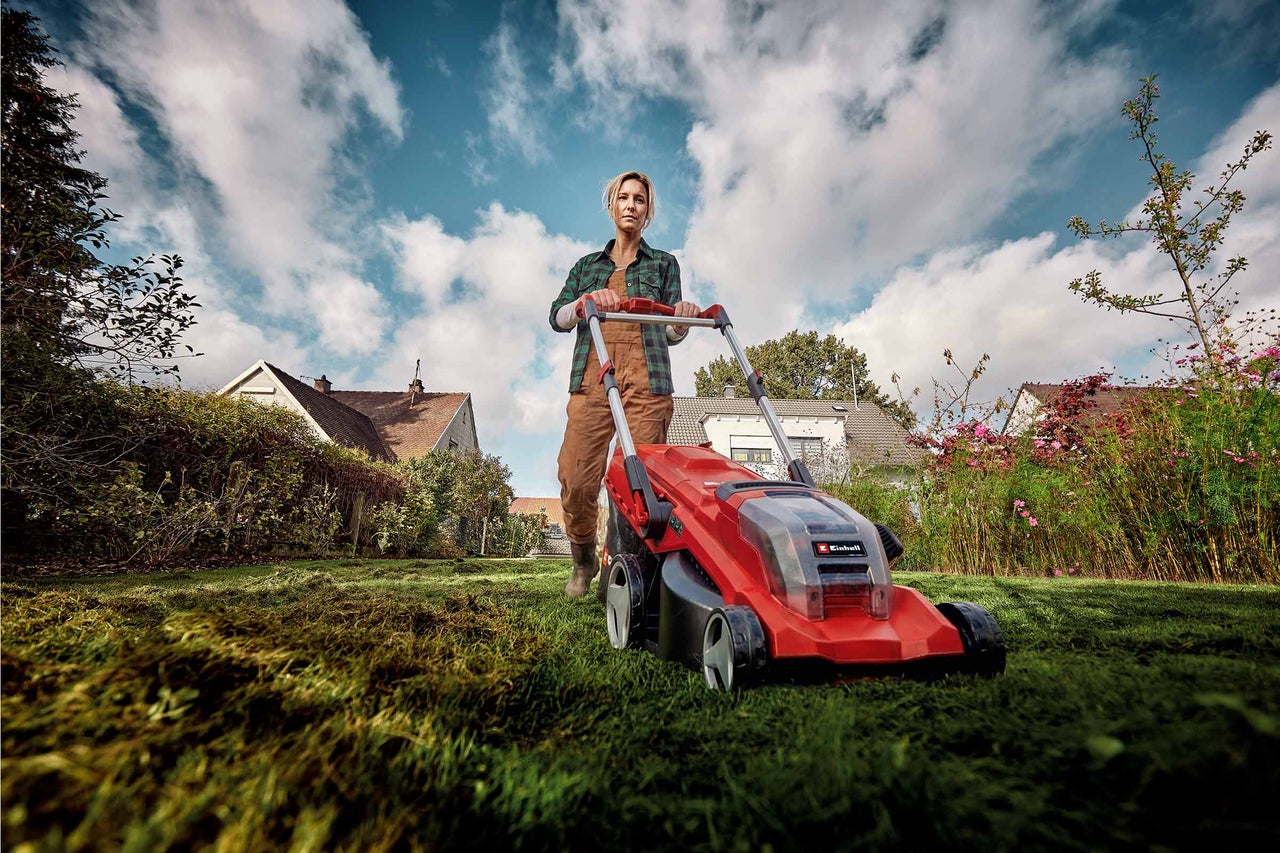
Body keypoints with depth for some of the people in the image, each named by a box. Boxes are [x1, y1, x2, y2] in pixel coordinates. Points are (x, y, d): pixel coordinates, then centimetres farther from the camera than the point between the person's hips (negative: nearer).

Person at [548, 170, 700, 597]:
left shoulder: (663, 263, 20)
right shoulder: (587, 265, 24)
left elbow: (671, 334, 13)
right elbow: (557, 318, 10)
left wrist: (682, 321, -10)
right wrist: (586, 300, -10)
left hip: (646, 381, -1)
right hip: (592, 377, 1)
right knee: (576, 479, -7)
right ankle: (584, 560, 17)